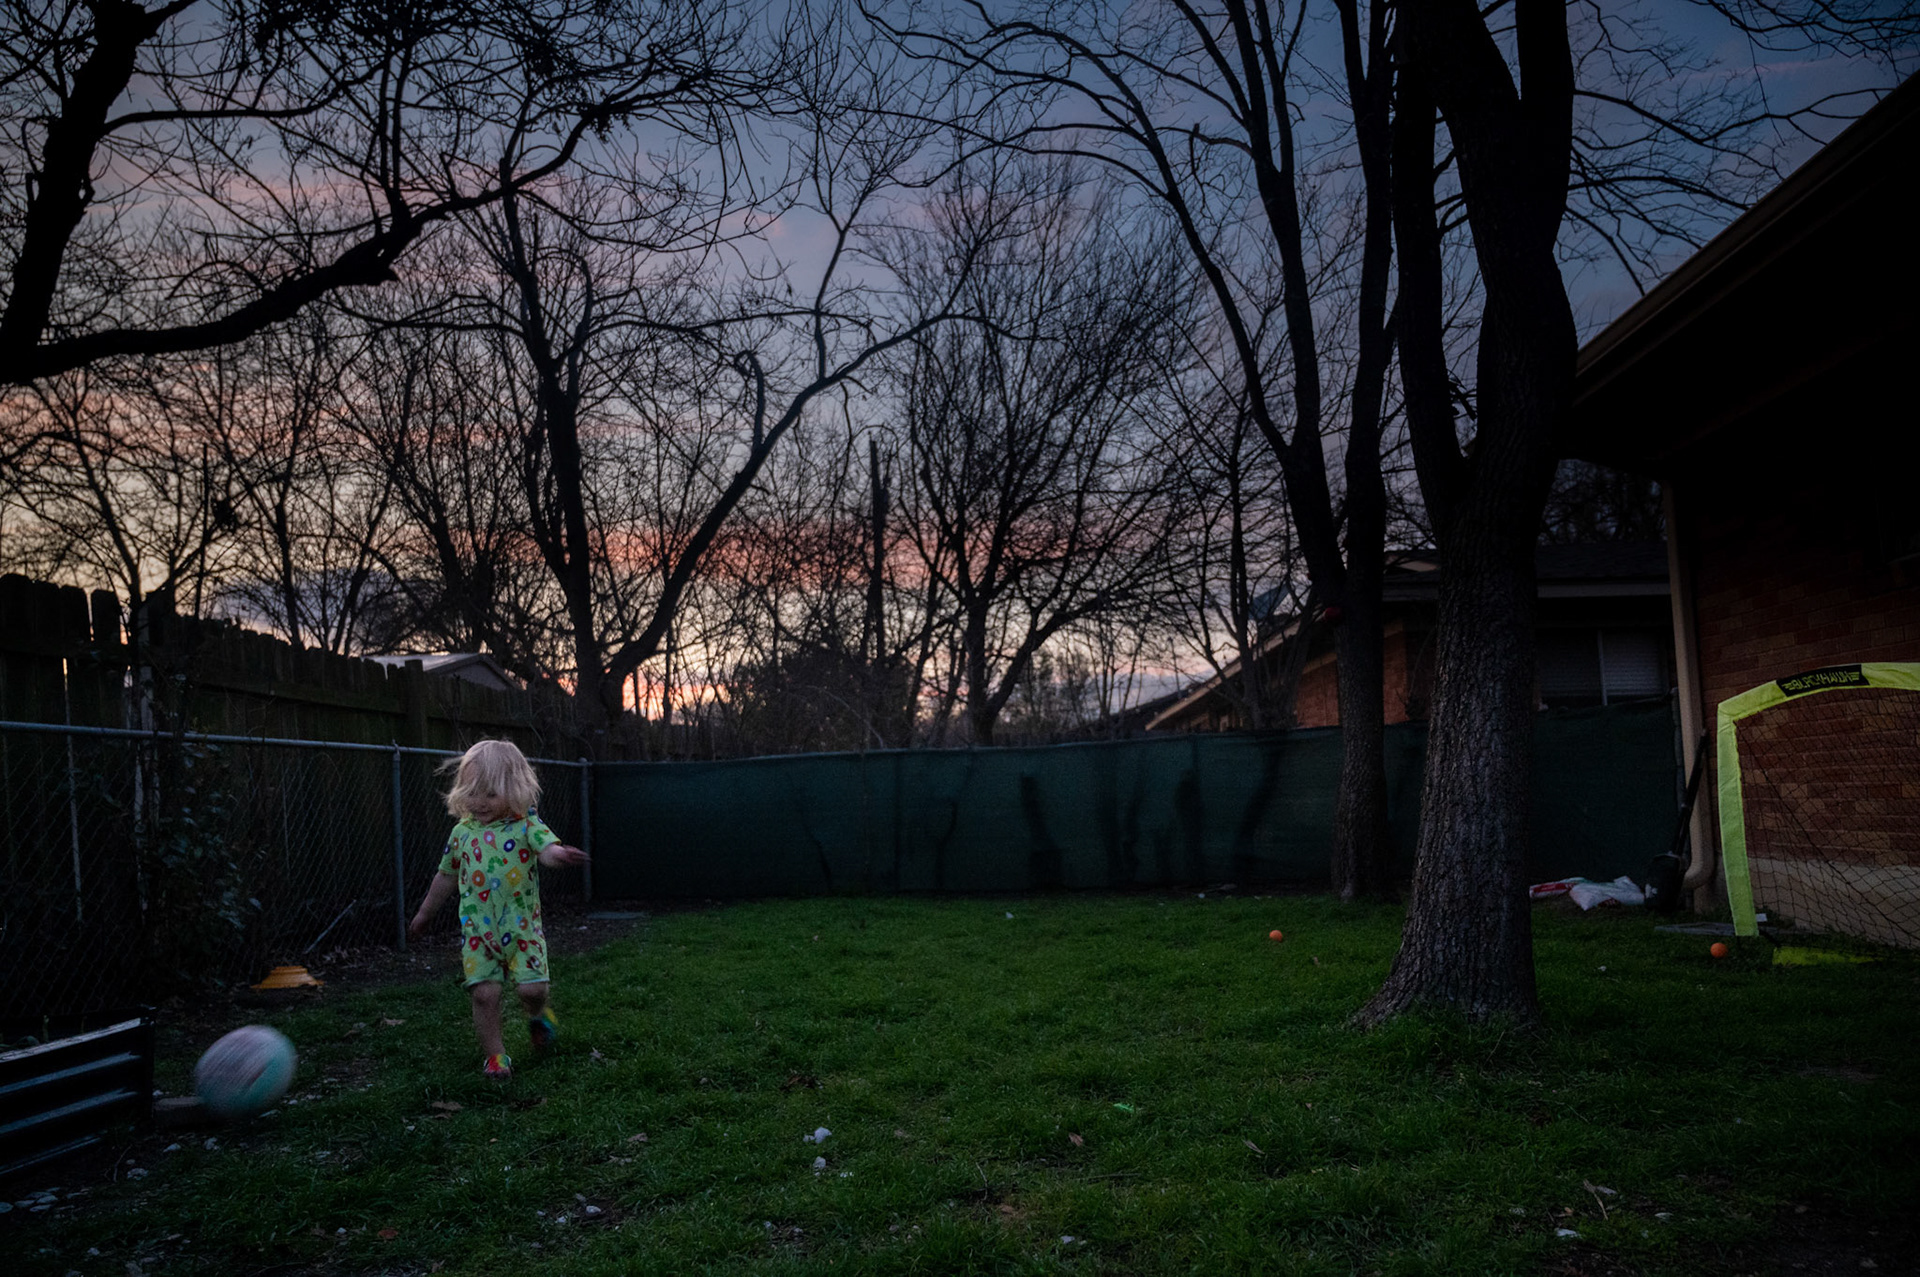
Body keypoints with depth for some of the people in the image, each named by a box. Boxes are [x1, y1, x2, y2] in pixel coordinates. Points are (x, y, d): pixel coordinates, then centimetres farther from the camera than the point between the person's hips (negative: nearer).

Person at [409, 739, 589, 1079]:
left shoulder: (526, 826, -7)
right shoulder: (462, 832, 4)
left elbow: (548, 849, -26)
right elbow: (446, 877, 18)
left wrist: (560, 855, -51)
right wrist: (424, 914, 28)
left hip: (522, 927, -2)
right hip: (477, 931, 2)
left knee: (532, 987, -8)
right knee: (485, 993, -5)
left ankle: (538, 1015, 28)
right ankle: (495, 1054, 13)